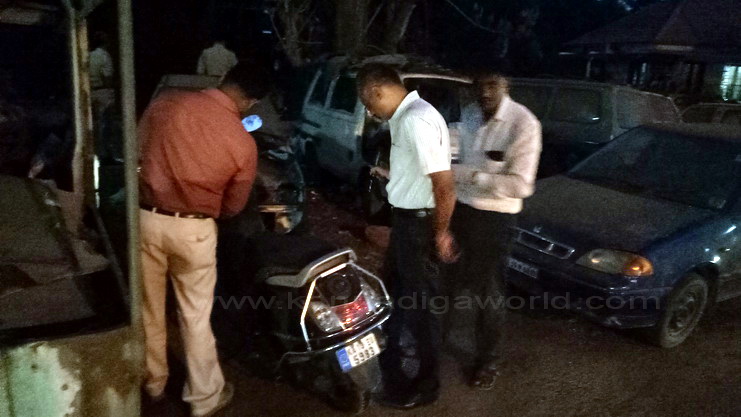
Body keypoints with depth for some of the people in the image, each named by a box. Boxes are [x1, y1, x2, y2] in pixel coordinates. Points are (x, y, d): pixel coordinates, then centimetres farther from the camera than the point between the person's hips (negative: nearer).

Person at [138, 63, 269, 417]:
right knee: (195, 316, 13)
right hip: (192, 230, -3)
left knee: (149, 307, 20)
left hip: (146, 217, 3)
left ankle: (154, 383, 40)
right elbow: (232, 207, -1)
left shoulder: (166, 102, -6)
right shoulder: (244, 144, -11)